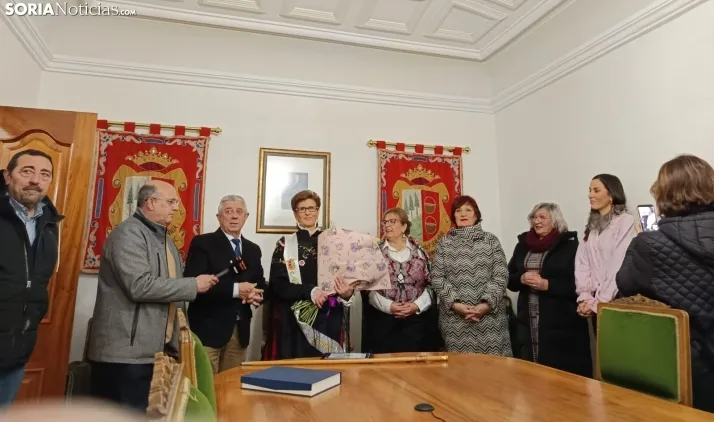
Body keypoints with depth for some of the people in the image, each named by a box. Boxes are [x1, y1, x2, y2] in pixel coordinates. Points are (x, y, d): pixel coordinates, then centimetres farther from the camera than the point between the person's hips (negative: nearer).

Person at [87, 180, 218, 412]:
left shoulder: (163, 236, 15)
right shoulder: (129, 233, -13)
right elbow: (140, 286, -24)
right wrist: (193, 285, -17)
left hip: (154, 349, 9)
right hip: (127, 350, -9)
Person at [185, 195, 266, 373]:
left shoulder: (253, 249, 13)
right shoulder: (202, 243, -4)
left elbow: (261, 284, 17)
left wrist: (256, 295, -7)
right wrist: (235, 289, -19)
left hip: (240, 330, 5)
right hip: (208, 328, -5)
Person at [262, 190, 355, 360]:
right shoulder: (285, 244, 4)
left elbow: (344, 276, 7)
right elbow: (277, 284, -4)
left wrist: (347, 292, -16)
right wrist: (310, 291, -19)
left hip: (329, 318, 2)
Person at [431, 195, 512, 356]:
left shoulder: (491, 240, 7)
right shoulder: (444, 243, 7)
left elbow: (501, 275, 0)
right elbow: (437, 277, 1)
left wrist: (487, 304, -11)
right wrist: (455, 304, -10)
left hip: (489, 315, 0)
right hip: (455, 317, 0)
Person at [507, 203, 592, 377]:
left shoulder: (570, 245, -3)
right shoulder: (523, 245, 11)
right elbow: (509, 279, 12)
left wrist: (547, 285, -19)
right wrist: (522, 279, -8)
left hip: (562, 324, -4)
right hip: (528, 323, 4)